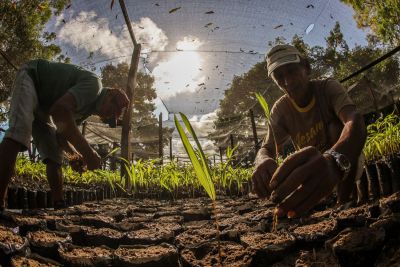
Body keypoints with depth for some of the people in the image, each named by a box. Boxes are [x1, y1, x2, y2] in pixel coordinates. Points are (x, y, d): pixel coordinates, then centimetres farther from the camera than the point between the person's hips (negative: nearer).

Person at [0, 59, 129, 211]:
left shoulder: (89, 108, 7)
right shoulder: (94, 84, -23)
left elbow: (61, 133, 7)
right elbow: (60, 110, -39)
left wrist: (75, 154, -13)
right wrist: (88, 152, -36)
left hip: (42, 104, 10)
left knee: (53, 155, 1)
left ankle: (60, 206, 2)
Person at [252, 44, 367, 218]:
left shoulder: (328, 88, -23)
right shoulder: (280, 110, -14)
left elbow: (355, 122, -43)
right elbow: (266, 148, -22)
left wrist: (334, 160, -67)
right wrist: (263, 162, -51)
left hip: (348, 162, -3)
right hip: (313, 170, 3)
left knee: (336, 126, -30)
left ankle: (344, 201, -22)